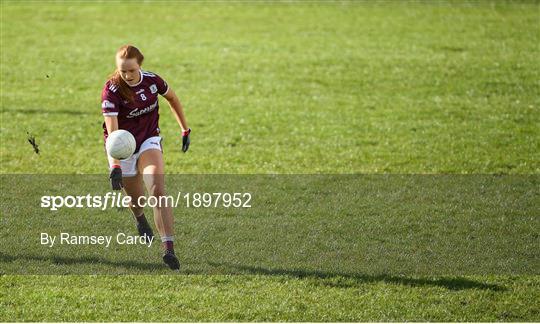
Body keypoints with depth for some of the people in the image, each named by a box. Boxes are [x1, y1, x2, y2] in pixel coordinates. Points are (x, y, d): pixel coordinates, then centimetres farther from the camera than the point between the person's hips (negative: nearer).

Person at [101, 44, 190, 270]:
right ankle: (140, 219, 54)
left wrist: (185, 130, 15)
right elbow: (112, 132, -31)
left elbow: (172, 99, 9)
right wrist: (115, 166, -42)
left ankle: (169, 249, -28)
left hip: (149, 140, 1)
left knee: (158, 190, -22)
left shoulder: (152, 81, -13)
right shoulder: (111, 91, -24)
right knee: (136, 200, 13)